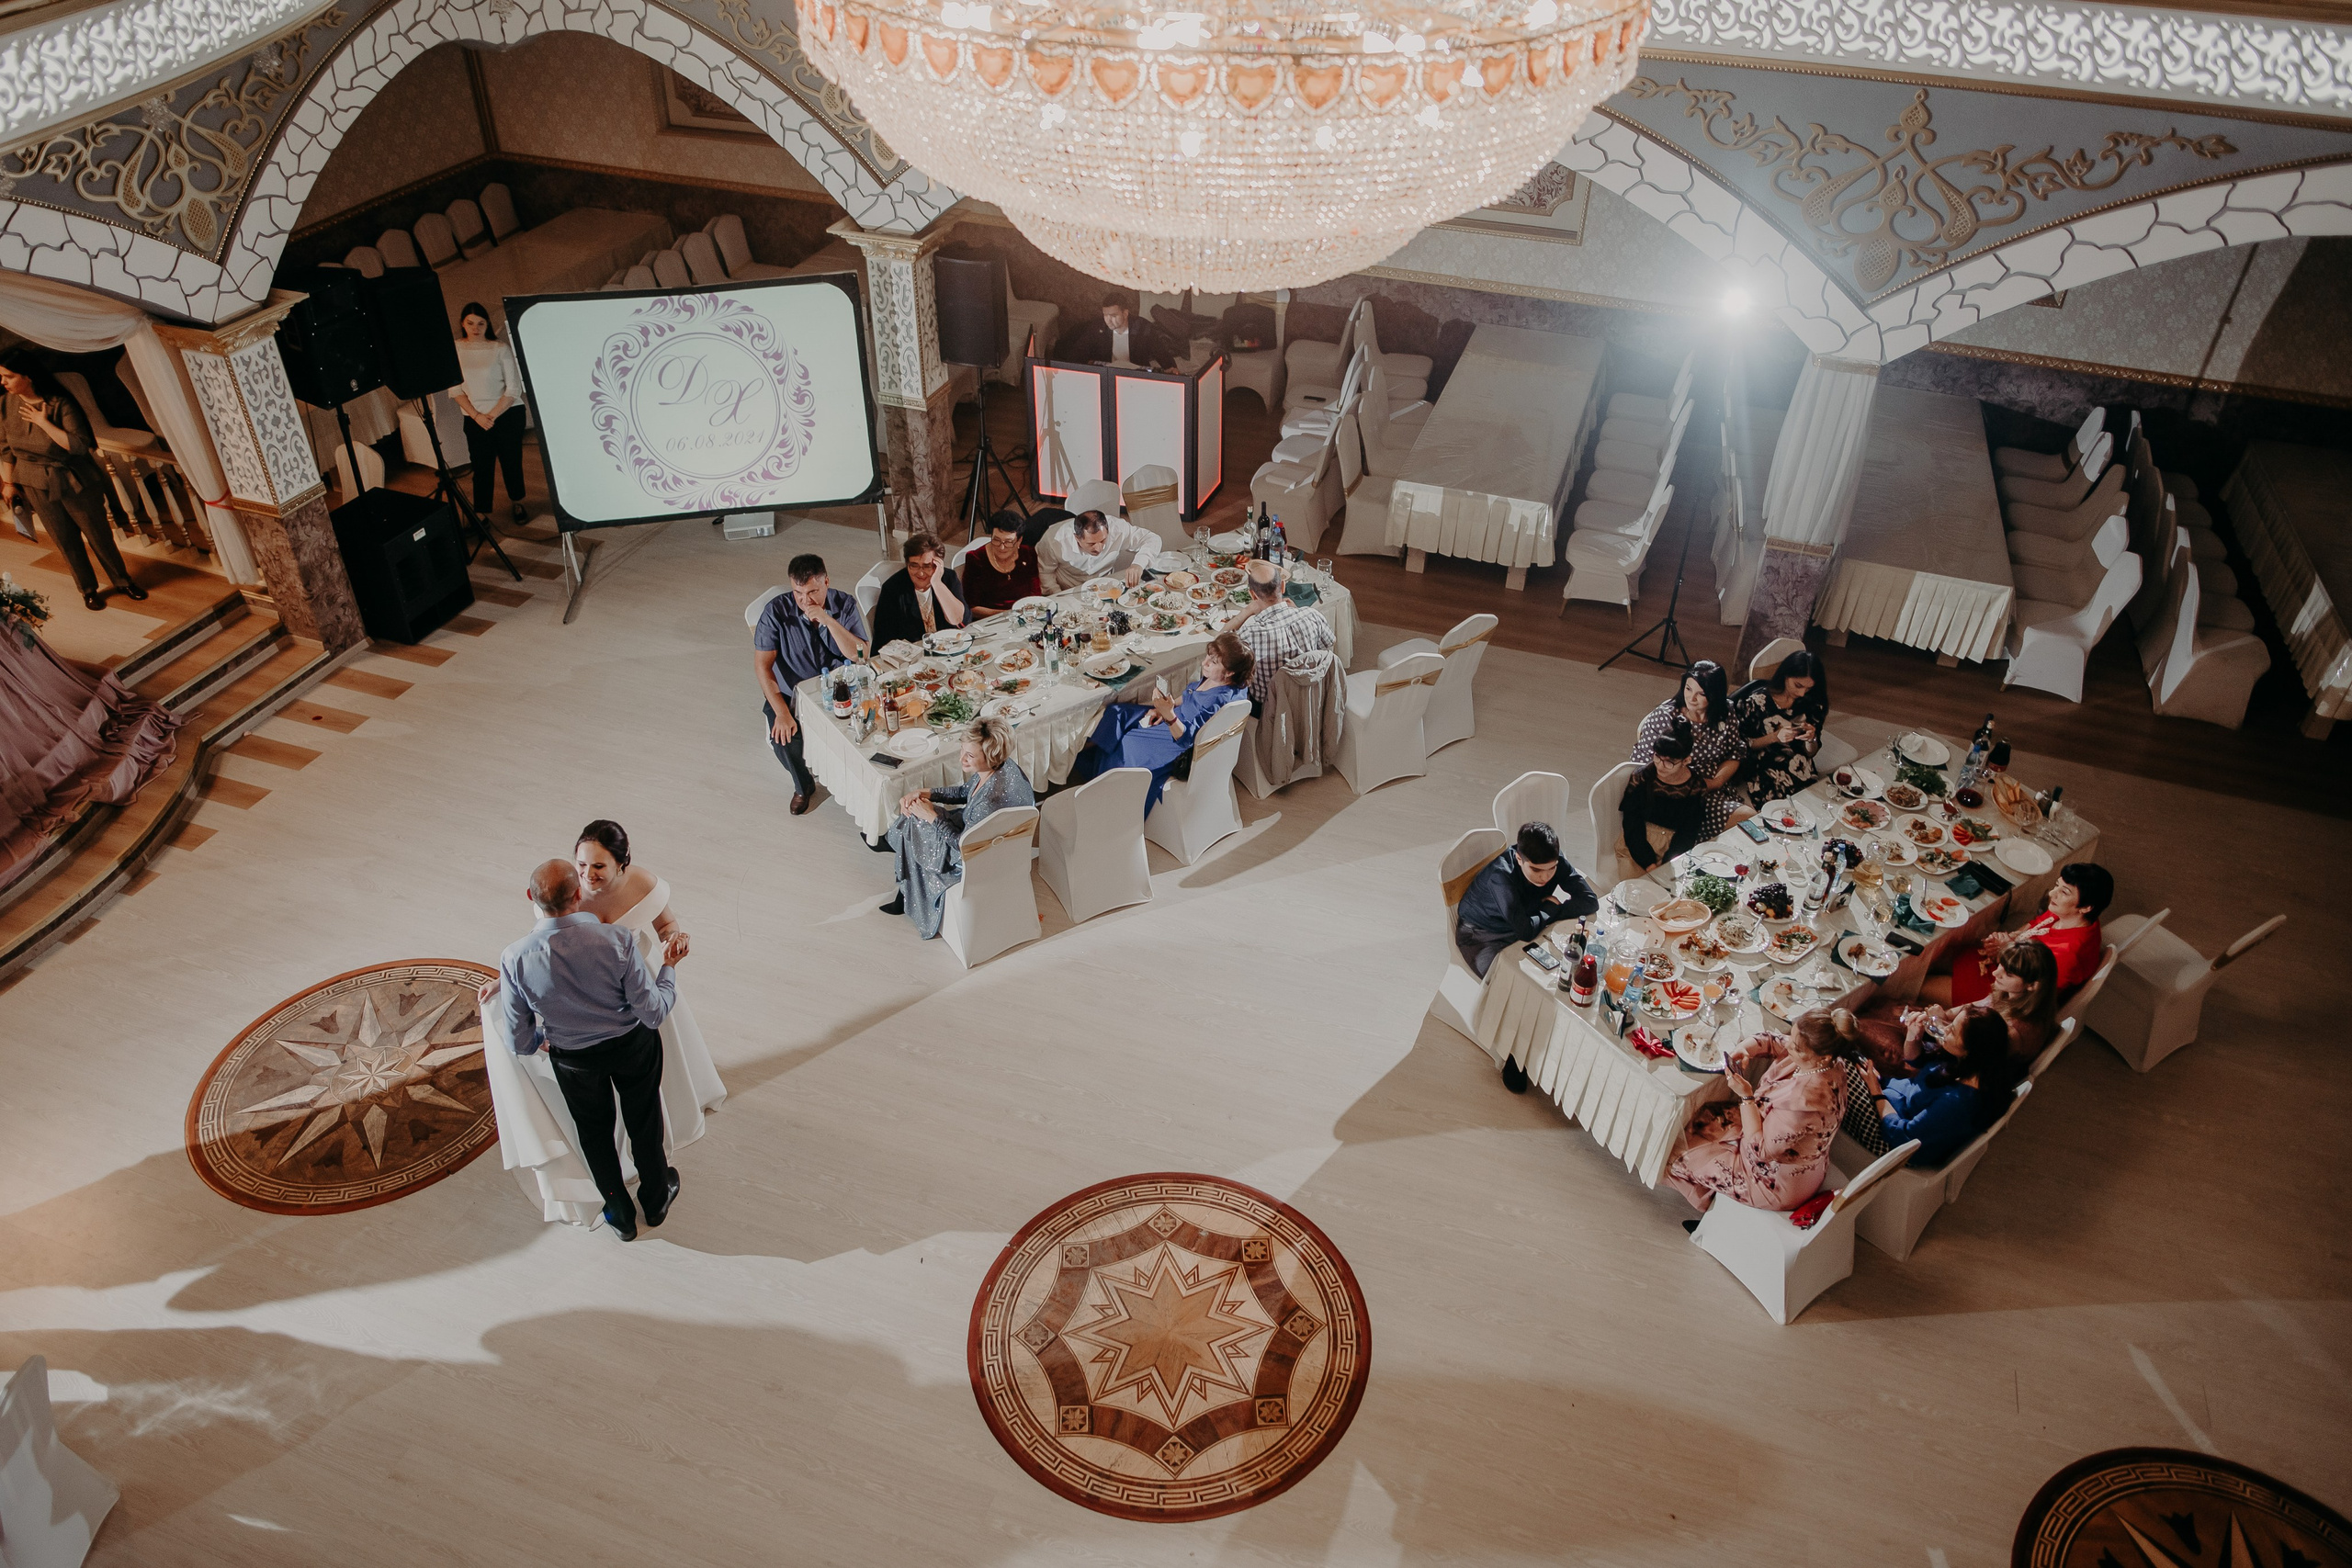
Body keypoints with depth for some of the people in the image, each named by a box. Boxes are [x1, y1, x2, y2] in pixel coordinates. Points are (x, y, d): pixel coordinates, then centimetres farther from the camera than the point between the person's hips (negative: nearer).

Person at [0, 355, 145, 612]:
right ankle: (88, 590, 25)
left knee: (98, 534, 9)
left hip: (75, 482, -3)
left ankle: (123, 581, 27)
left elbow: (79, 445, -24)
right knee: (65, 540, 11)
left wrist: (44, 422, -24)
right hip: (37, 487, 3)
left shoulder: (60, 404, -17)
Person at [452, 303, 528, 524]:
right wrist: (477, 416, -11)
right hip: (475, 418, 1)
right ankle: (481, 514, 6)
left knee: (511, 462, 7)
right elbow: (455, 389, 0)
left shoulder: (501, 349, -5)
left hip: (507, 414, -1)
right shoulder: (454, 351, 1)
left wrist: (493, 415, -13)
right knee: (481, 466, 1)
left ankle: (517, 502, 29)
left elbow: (514, 389, -8)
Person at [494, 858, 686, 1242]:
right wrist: (668, 966, -6)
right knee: (643, 1122, 27)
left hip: (574, 1060, 1)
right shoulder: (618, 940, -33)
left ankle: (620, 1215, 49)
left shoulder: (515, 959, -27)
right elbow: (654, 1013, -23)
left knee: (594, 1132, 28)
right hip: (633, 1047, 0)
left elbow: (520, 1042, -15)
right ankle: (656, 1199, 52)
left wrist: (545, 1035, 8)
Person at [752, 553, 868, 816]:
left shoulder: (845, 605, -12)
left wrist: (828, 620, -32)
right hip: (790, 692, -1)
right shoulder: (777, 611, -18)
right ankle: (803, 786, 9)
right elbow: (762, 665, -18)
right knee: (783, 740, -25)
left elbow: (859, 655, -19)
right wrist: (782, 712, -26)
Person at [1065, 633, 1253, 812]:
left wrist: (1169, 714, -47)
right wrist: (1160, 710, 0)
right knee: (1118, 712, 6)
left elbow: (1185, 737, -31)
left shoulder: (1221, 700, -35)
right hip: (1178, 716, 9)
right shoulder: (1211, 677, -10)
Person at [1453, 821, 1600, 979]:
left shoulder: (1555, 862, -17)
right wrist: (1551, 909, -22)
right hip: (1483, 938, -6)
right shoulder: (1500, 874, -35)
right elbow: (1525, 931, -39)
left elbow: (1590, 901, -16)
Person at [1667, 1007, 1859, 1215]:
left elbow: (1760, 1150, -30)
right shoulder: (1824, 1059, -18)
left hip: (1780, 1184, -9)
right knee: (1705, 1117, 21)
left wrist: (1746, 1096, -27)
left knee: (1685, 1160, 8)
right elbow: (1771, 1042, 3)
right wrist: (1744, 1050, -17)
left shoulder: (1804, 1101, -44)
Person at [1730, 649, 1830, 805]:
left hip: (1803, 777, 4)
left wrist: (1811, 739, -11)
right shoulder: (1758, 701, -6)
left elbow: (1811, 753, 11)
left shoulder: (1812, 704, 4)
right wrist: (1774, 737, -17)